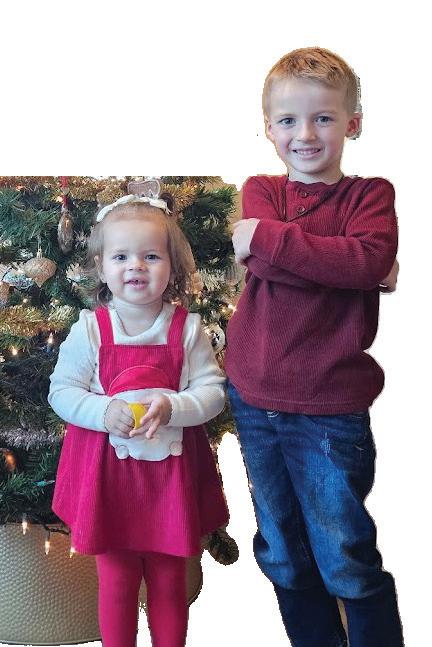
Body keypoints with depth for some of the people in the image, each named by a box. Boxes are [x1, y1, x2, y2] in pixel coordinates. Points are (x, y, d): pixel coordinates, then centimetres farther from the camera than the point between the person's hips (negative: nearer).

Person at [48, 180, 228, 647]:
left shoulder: (187, 329, -6)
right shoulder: (88, 329, -6)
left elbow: (213, 391, -5)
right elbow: (61, 392, -4)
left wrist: (172, 407, -23)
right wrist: (104, 412, -20)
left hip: (171, 468, 1)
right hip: (107, 467, 0)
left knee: (169, 579, 16)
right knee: (115, 581, 14)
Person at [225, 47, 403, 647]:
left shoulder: (370, 194, -2)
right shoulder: (260, 190, 5)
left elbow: (373, 256, -24)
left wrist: (266, 236, -21)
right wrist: (347, 264, -16)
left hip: (329, 408, -4)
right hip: (255, 398, 4)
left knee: (346, 563, 6)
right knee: (284, 558, 20)